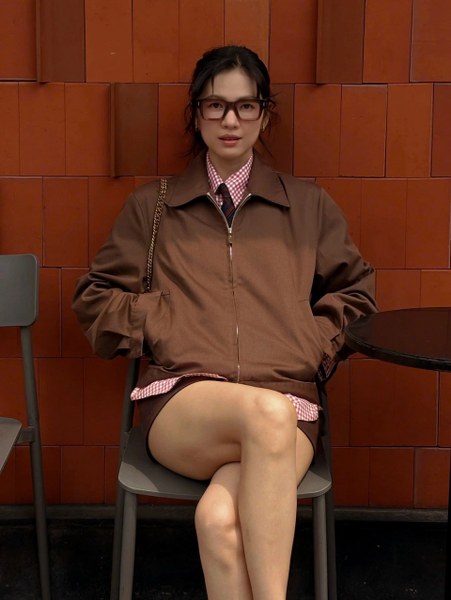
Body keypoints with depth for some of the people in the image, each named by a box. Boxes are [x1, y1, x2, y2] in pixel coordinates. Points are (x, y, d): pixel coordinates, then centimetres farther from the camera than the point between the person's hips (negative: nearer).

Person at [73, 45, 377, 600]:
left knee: (220, 517, -35)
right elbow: (94, 297, 22)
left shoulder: (309, 207, 20)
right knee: (267, 409, -38)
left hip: (286, 411, 0)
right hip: (180, 404, 0)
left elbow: (355, 292, 27)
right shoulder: (152, 207, 19)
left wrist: (313, 346, 9)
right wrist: (159, 321, 4)